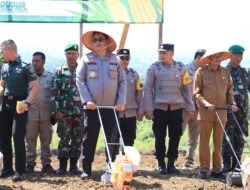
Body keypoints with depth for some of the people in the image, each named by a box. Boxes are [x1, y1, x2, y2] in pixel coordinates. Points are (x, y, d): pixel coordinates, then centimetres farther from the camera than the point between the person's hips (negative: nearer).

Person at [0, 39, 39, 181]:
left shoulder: (26, 66, -9)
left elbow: (35, 87, -10)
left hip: (19, 103, -6)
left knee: (18, 137, -9)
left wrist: (27, 102, -22)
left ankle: (20, 170, -2)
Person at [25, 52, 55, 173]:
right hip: (31, 113, -1)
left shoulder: (50, 77, 7)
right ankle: (30, 164, 6)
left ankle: (46, 164, 9)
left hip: (46, 113, 1)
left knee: (46, 140, 4)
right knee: (30, 140, 1)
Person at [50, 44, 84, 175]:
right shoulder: (59, 72, 5)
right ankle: (62, 166, 8)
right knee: (64, 139, 0)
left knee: (77, 140, 4)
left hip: (80, 112, 1)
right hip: (64, 112, -1)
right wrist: (56, 110, -6)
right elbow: (54, 92, 1)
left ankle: (74, 165, 13)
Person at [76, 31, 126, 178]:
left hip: (112, 107, 1)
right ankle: (87, 169, 10)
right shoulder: (86, 59, 3)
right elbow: (80, 80, -1)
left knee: (113, 138, 4)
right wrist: (87, 100, -12)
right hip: (92, 106, -1)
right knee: (89, 138, 3)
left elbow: (122, 82, 7)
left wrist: (121, 102, -4)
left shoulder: (115, 60, 7)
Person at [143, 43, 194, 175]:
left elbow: (186, 88, 11)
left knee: (175, 137, 3)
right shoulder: (154, 68, 2)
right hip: (159, 108, -1)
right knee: (160, 137, 1)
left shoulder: (181, 68, 6)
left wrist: (190, 108, 7)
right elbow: (148, 89, 2)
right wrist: (148, 109, -4)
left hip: (176, 107, 2)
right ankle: (161, 165, 12)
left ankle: (171, 164, 15)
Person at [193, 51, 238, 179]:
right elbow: (196, 93, -2)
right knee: (204, 141, 1)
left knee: (218, 142, 6)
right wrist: (206, 104, -16)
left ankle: (216, 170, 13)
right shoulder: (201, 72, 0)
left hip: (221, 111, 3)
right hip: (205, 111, -3)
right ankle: (204, 169, 6)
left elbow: (230, 91, 15)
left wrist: (232, 103, -1)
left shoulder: (225, 72, 10)